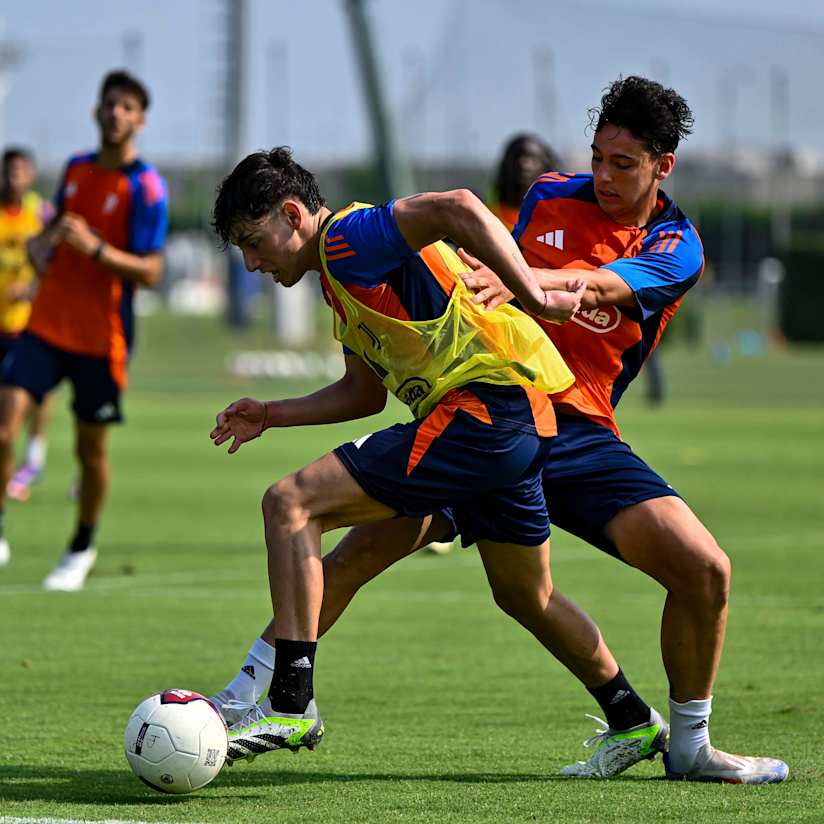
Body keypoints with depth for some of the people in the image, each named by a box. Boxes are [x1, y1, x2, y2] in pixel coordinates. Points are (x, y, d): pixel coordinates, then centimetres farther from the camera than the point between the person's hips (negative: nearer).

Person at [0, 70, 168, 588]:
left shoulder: (145, 187, -9)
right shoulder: (77, 169, 8)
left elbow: (150, 272, -14)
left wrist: (95, 248, -27)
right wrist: (42, 244, 4)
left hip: (102, 339, -4)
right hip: (48, 325, 4)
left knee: (91, 448, 7)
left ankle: (83, 549, 29)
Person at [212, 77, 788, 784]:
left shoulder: (676, 251, -1)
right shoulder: (549, 199, 9)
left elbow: (595, 287, -22)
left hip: (581, 430, 0)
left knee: (705, 571, -14)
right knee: (369, 546, -21)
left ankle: (690, 745, 7)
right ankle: (252, 691, -15)